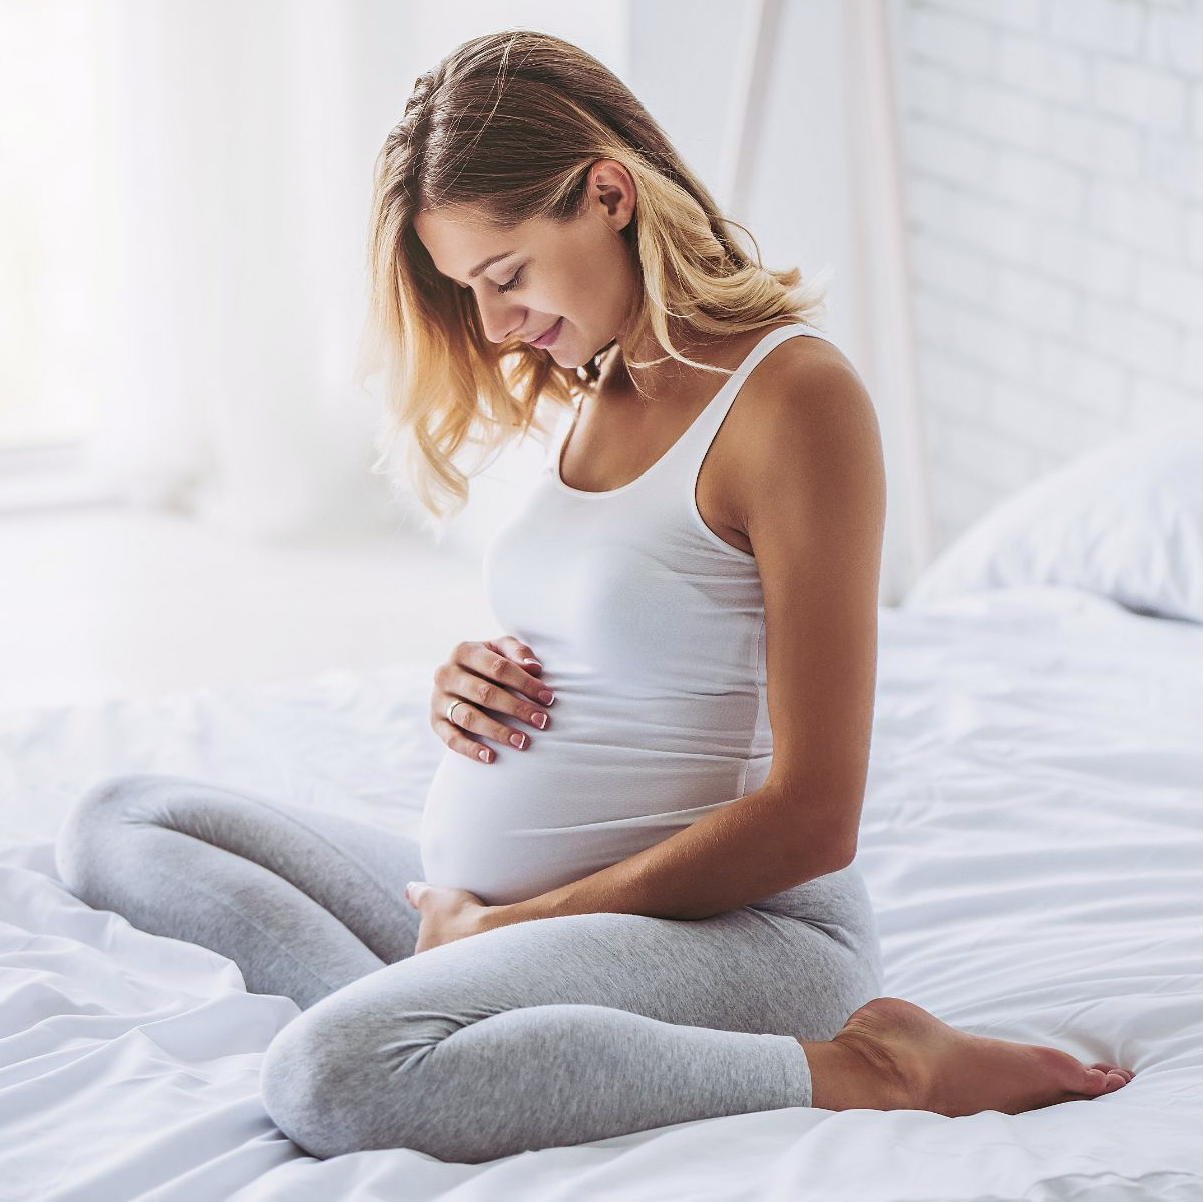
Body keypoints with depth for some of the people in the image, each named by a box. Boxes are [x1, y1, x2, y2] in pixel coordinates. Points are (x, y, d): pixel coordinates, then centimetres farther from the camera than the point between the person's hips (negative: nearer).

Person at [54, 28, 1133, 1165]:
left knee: (333, 1081, -35)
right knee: (113, 819, 9)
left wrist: (509, 926, -14)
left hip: (728, 927, -10)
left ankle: (851, 1070, -21)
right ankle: (408, 1014, -18)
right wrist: (468, 687, 2)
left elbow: (812, 817, -17)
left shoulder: (793, 394, -15)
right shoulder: (600, 391, 12)